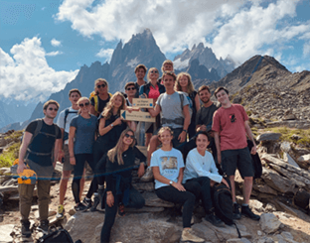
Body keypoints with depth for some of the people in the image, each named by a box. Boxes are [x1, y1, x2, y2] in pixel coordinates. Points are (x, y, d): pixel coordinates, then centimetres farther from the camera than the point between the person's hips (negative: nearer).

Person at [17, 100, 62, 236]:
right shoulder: (35, 125, -4)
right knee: (26, 195, -2)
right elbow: (24, 144, -7)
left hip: (46, 165, 4)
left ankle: (44, 222, 20)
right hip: (30, 163, -4)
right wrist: (21, 162, -14)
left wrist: (53, 164, 9)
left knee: (44, 196, 9)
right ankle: (25, 224, 10)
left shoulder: (56, 130, 9)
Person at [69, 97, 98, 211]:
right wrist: (71, 155, -8)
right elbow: (71, 138, -3)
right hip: (79, 152, -4)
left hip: (92, 151, 5)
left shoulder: (94, 119, 9)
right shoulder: (76, 120, -2)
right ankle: (78, 203, 12)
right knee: (77, 176, 0)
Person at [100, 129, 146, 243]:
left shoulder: (133, 151, 3)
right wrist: (109, 193, -13)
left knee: (140, 202, -25)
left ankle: (123, 203, 5)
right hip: (114, 186, -3)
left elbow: (143, 157, 24)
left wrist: (142, 163, 2)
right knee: (109, 220, -10)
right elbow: (108, 174, -6)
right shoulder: (112, 154, -5)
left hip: (127, 186, 3)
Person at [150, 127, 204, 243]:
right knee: (191, 197, -28)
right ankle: (186, 231, -27)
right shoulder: (156, 154, 9)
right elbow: (156, 175, -1)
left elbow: (181, 172, 16)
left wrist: (179, 183, -7)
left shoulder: (177, 153, 20)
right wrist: (173, 183, -13)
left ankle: (186, 231, -29)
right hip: (162, 188, -4)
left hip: (176, 187, 4)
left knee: (189, 199, -30)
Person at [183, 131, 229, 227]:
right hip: (189, 182, -5)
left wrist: (213, 180, -16)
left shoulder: (209, 155, 13)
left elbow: (215, 171, 9)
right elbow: (200, 172, -20)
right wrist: (220, 178, -21)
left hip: (203, 185, 6)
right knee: (205, 179, -38)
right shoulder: (192, 154, -10)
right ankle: (210, 214, -33)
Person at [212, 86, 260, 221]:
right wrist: (218, 154, 0)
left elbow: (246, 126, 15)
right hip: (227, 149, -3)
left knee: (249, 177, 3)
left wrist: (253, 143, 8)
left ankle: (245, 207, 17)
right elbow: (216, 134, 4)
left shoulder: (239, 108, 11)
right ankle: (234, 206, 15)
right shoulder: (218, 114, 3)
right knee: (230, 177, 0)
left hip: (243, 147, 3)